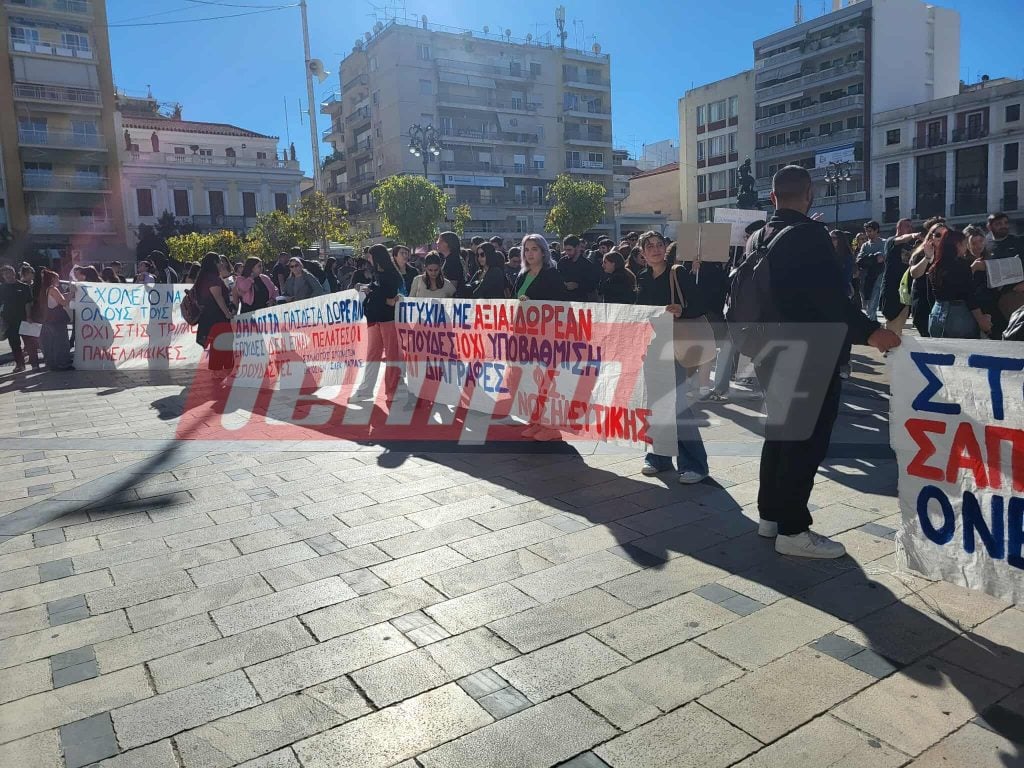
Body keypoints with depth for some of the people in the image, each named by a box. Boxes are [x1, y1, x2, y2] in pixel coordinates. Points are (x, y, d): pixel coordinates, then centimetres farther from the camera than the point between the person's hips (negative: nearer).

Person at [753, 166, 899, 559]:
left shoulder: (757, 238, 8)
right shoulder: (810, 235, -15)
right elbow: (832, 296, -23)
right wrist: (869, 332, -20)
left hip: (772, 352, 8)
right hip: (809, 356, -8)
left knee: (780, 432, 17)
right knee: (807, 440, -1)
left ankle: (770, 514, 26)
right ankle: (792, 530, 4)